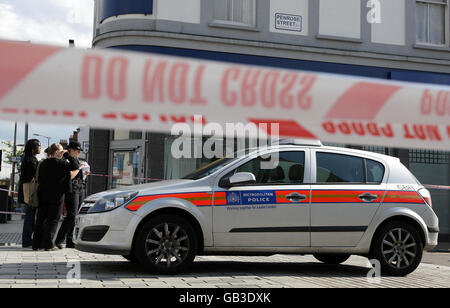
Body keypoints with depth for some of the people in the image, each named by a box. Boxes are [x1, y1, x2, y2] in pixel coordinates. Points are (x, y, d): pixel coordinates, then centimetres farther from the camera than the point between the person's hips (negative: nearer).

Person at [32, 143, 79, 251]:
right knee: (53, 220, 0)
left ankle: (36, 244, 13)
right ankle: (48, 244, -3)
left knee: (40, 219, 10)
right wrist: (67, 155, -6)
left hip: (42, 195, 6)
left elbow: (39, 179, 15)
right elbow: (75, 166, -15)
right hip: (56, 197, -6)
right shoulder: (60, 163, -12)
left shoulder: (42, 164, 10)